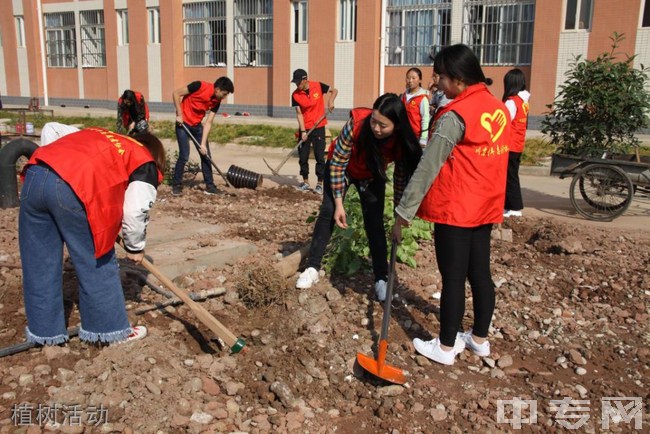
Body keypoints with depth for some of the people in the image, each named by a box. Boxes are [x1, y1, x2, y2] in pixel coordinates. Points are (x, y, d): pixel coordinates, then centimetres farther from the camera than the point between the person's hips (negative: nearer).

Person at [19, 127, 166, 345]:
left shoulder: (98, 135, 36)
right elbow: (136, 211, 6)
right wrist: (135, 247, 21)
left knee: (40, 263, 17)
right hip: (72, 189, -7)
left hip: (35, 174, 7)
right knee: (97, 263, 10)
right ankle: (110, 328, 22)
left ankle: (44, 329, 31)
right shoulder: (145, 166, 16)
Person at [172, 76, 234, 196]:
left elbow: (208, 122, -6)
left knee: (205, 155, 4)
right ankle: (176, 185, 7)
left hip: (197, 125, 6)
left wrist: (203, 143, -12)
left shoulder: (216, 101, -6)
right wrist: (179, 114, -18)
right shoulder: (200, 86, -22)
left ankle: (210, 186, 13)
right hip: (183, 123, -6)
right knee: (184, 156, -10)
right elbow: (176, 93, -16)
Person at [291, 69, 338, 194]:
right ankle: (305, 182, 18)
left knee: (320, 156, -2)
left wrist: (331, 101, -13)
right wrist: (303, 131, -15)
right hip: (304, 128, 2)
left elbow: (334, 90, 6)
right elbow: (299, 113, -8)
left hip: (319, 127, -2)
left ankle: (319, 183, 6)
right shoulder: (295, 95, -7)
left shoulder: (318, 86, -8)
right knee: (303, 156, 5)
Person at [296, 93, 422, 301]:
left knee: (375, 224, -5)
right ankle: (312, 268, 3)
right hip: (341, 169, -1)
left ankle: (381, 279, 6)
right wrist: (339, 204, -25)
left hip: (373, 176, 1)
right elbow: (337, 163, -27)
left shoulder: (403, 142, -31)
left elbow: (402, 176, -14)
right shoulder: (356, 125, -39)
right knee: (328, 212, -8)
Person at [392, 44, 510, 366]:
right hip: (486, 206, 8)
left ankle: (445, 347, 15)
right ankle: (480, 339, 30)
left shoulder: (455, 116, -17)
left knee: (452, 279, 2)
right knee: (480, 273, 16)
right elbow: (489, 158, 12)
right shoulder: (499, 108, 7)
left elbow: (427, 168, -17)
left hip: (454, 209, -7)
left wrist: (403, 213, -13)